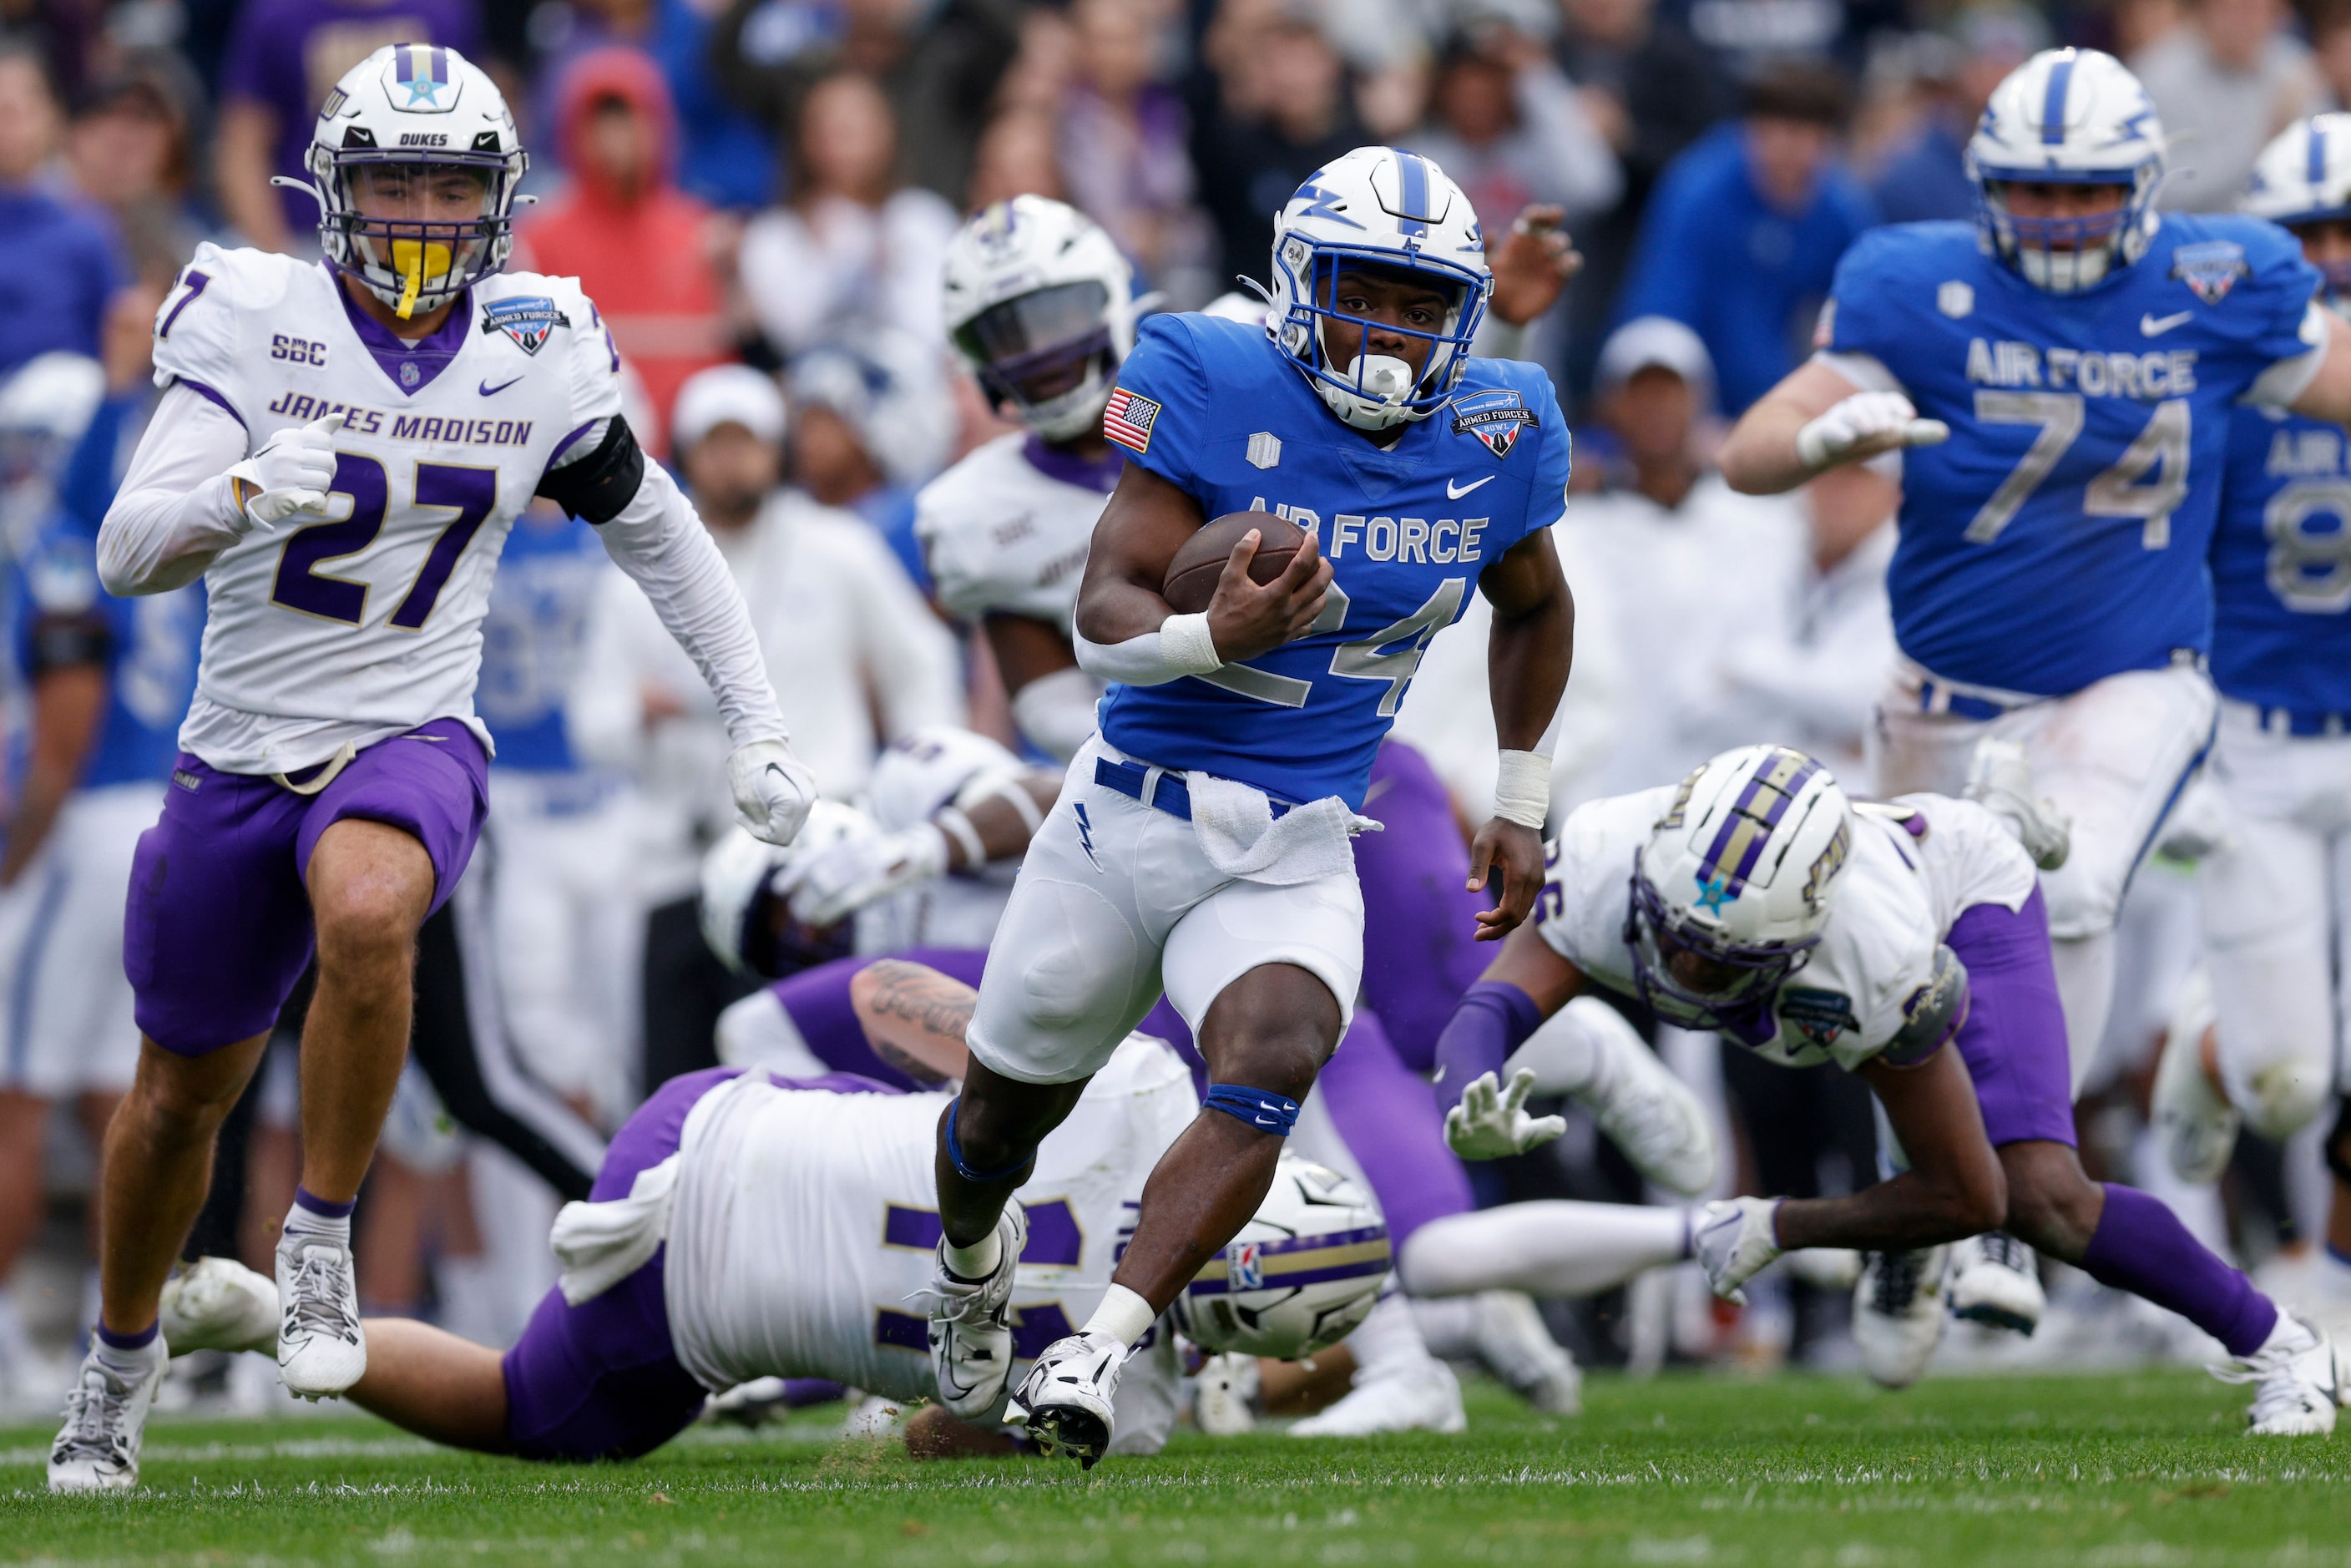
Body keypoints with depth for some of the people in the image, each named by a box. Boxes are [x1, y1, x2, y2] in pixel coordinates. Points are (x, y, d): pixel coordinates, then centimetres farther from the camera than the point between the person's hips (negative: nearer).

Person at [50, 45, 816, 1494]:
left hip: (412, 740, -1)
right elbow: (127, 553, -17)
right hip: (239, 757, 1)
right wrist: (247, 496, -38)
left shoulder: (536, 358, -2)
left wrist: (759, 725, 9)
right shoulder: (251, 325, -10)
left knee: (366, 916, -36)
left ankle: (323, 1240, -17)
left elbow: (655, 531, 13)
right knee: (184, 1094, 13)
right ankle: (123, 1352, 41)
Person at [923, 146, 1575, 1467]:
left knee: (1270, 1066, -30)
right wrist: (1212, 640, -40)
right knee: (1005, 1115, 16)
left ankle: (1102, 1350, -31)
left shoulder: (1494, 438, -2)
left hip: (1297, 856, 1)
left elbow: (1534, 608, 20)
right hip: (1131, 816, -1)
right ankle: (975, 1256, 51)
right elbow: (1105, 614, -19)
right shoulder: (1215, 391, -14)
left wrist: (1523, 801, 19)